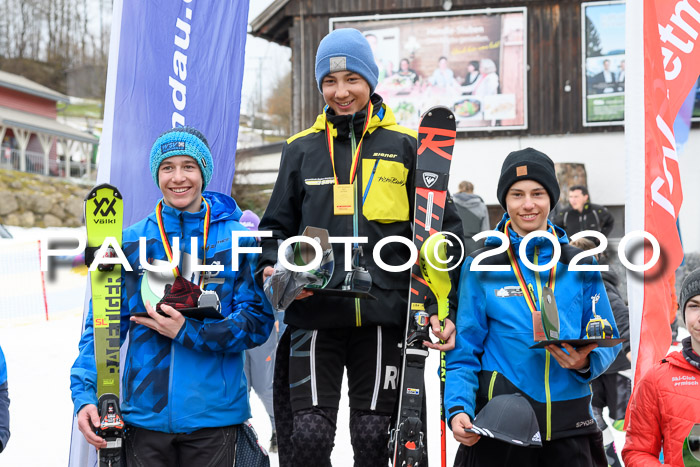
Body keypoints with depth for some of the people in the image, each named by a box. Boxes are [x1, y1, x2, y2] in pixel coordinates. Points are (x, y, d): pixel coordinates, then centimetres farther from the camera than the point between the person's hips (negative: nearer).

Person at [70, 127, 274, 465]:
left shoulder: (238, 240, 1)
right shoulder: (131, 242, 3)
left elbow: (258, 321, -5)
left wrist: (188, 332, -17)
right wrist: (85, 393, -10)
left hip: (215, 415, -1)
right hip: (145, 414, 1)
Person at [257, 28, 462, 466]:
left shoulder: (403, 146, 7)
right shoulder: (302, 149, 12)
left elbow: (441, 227, 8)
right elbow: (277, 225, 19)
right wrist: (274, 269, -3)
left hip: (383, 314, -1)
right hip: (314, 312, 1)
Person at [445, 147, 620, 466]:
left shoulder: (581, 267, 6)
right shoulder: (480, 269, 1)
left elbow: (608, 341, 9)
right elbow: (465, 353, -1)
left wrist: (586, 362, -13)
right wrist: (458, 409, -16)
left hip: (569, 428, 2)